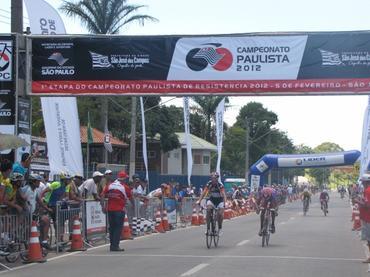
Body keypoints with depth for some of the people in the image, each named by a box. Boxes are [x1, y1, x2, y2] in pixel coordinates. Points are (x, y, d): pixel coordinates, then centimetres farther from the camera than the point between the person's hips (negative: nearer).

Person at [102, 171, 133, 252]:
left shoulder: (109, 186, 5)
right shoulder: (125, 187, -5)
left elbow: (103, 196, -1)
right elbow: (130, 198, 4)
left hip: (110, 209, 5)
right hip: (120, 210, -5)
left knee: (111, 227, 13)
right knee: (118, 228, -1)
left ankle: (112, 245, 18)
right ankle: (115, 246, -6)